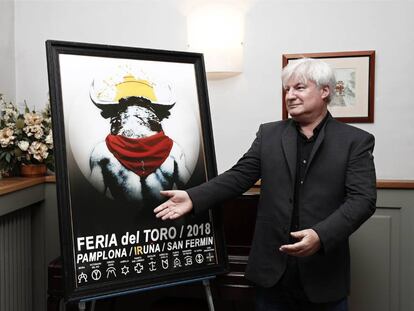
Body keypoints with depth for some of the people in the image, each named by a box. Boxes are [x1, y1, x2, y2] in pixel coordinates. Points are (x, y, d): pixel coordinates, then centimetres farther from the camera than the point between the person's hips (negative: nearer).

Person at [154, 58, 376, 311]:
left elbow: (363, 199, -10)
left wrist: (321, 236, -25)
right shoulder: (269, 134, 7)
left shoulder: (356, 141, -2)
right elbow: (239, 176, 0)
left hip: (324, 273, -1)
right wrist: (193, 198, -14)